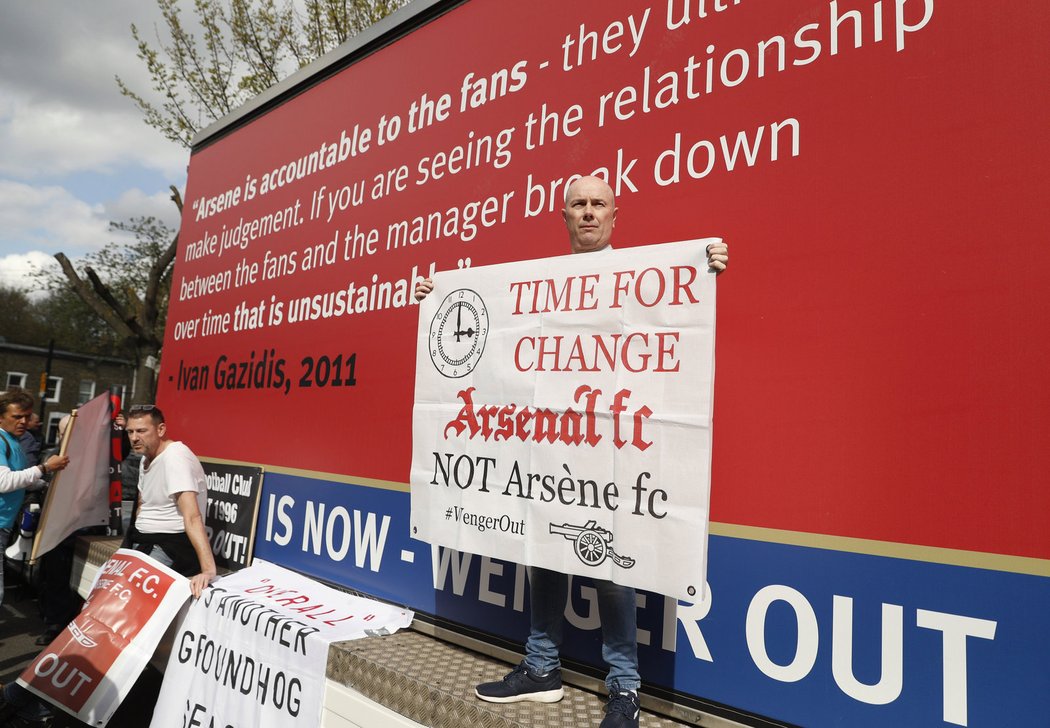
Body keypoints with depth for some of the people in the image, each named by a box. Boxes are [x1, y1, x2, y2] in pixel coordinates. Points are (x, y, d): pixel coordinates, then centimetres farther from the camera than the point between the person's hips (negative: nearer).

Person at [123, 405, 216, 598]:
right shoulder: (147, 457, 9)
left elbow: (192, 517, -33)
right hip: (144, 541, 9)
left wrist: (208, 569, -40)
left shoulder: (175, 457, -22)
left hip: (173, 544, -9)